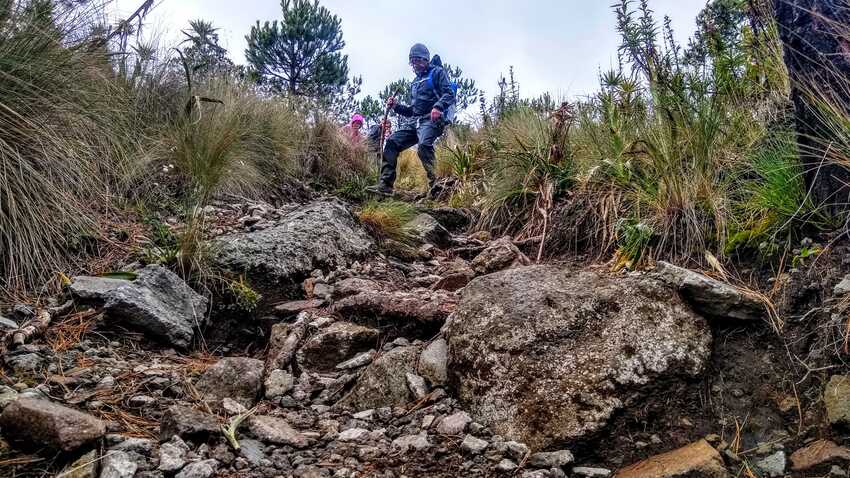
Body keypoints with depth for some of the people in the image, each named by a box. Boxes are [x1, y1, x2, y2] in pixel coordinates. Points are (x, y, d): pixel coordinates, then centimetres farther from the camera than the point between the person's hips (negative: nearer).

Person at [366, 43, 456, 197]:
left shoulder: (437, 72, 6)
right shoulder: (415, 83, 29)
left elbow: (450, 94, -9)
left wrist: (438, 107, -28)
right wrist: (396, 106, 13)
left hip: (431, 119, -8)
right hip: (414, 120, 8)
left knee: (424, 145, -35)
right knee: (392, 143, -7)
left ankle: (434, 183, -35)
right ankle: (385, 184, -11)